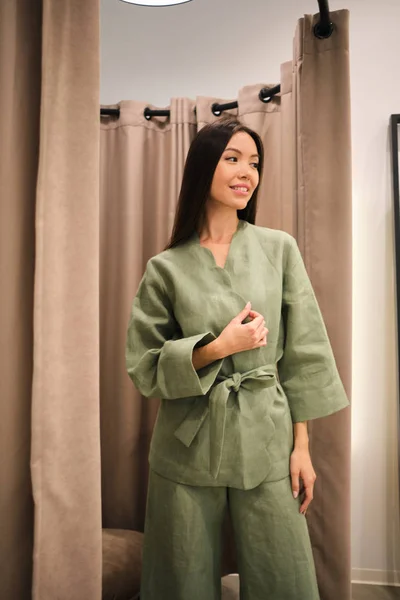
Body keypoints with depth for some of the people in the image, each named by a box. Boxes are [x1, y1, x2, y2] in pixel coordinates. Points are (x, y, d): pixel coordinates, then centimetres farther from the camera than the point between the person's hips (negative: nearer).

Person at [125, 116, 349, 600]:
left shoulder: (279, 248, 0)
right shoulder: (166, 267, -3)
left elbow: (303, 354, 2)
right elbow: (144, 367, -2)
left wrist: (302, 445, 0)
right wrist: (217, 348, -16)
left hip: (266, 439, 1)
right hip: (187, 446, 0)